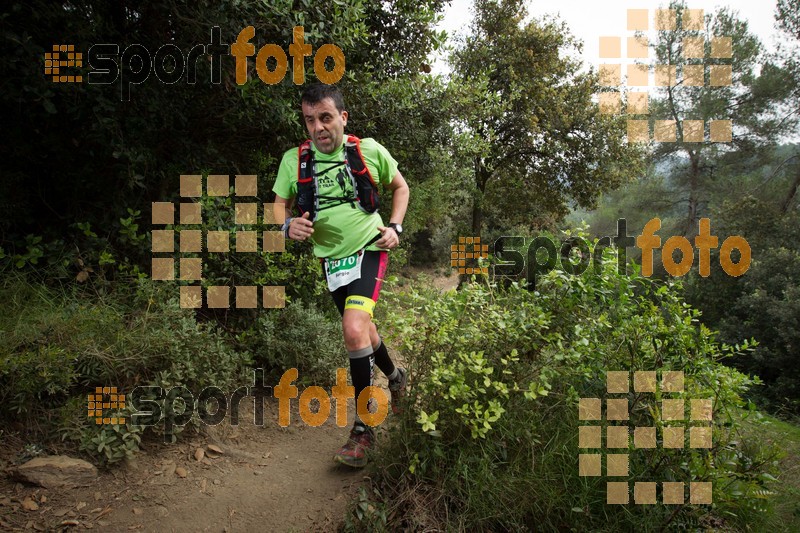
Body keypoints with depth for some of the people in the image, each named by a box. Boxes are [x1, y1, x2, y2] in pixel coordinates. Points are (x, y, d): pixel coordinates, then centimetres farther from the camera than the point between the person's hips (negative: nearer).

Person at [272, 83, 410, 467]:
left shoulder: (369, 151, -9)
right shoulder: (294, 160, -7)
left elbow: (400, 187, 8)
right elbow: (279, 208, 2)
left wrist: (395, 227, -5)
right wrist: (289, 226, -20)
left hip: (369, 249, -3)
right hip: (332, 258, 4)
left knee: (354, 328, -23)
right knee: (361, 328, 17)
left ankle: (363, 428, -11)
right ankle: (395, 377, 49)